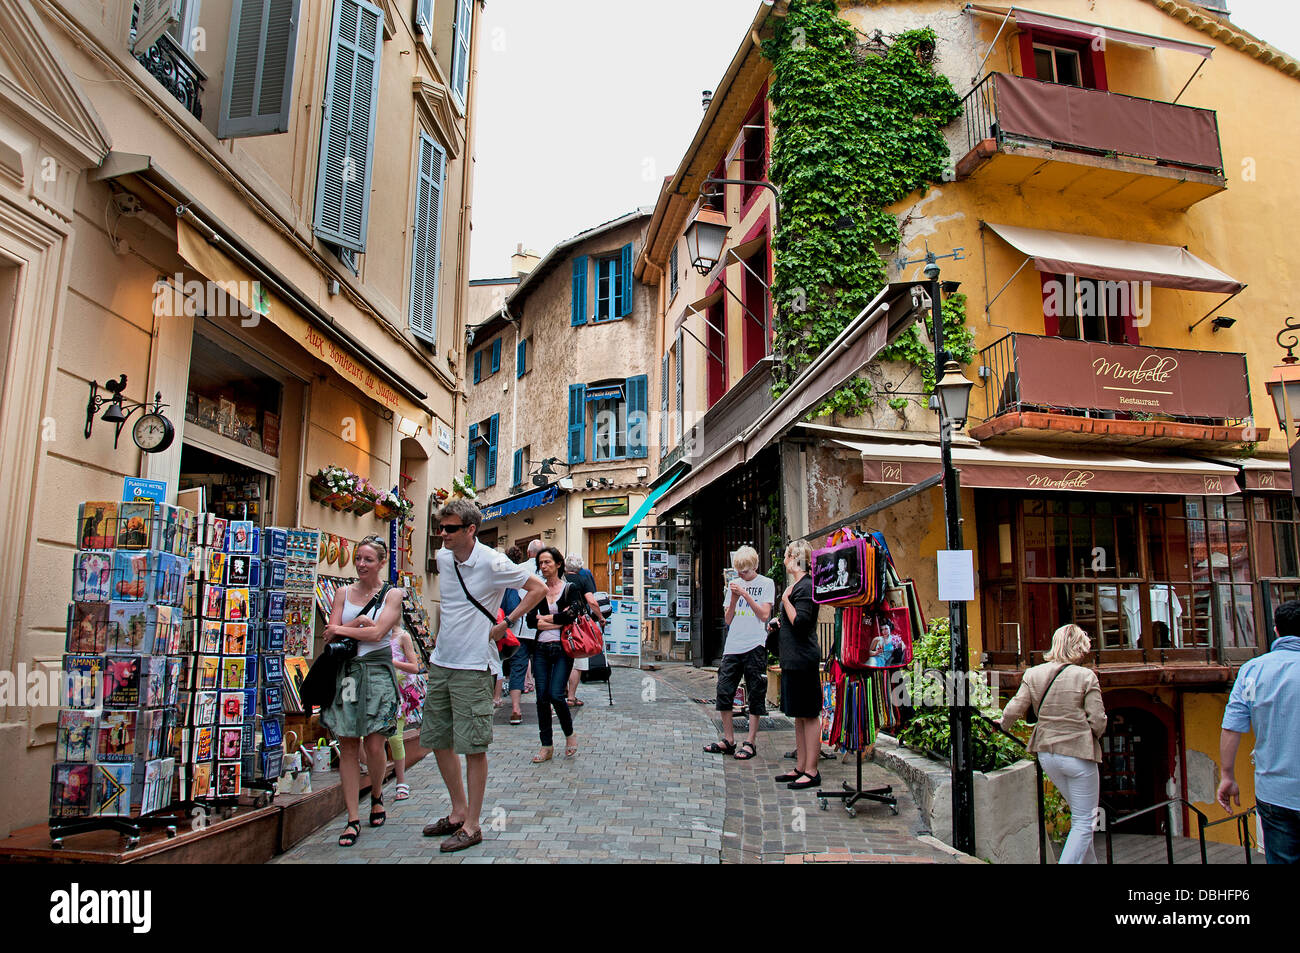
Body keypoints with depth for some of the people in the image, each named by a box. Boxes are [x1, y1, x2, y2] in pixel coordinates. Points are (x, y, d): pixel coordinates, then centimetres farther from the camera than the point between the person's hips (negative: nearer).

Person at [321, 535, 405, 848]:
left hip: (377, 670, -3)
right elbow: (330, 634, 2)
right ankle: (353, 819, 6)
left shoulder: (392, 594, 1)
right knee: (347, 745, 1)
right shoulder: (343, 593, 11)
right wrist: (358, 624, -11)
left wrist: (343, 629, -1)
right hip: (346, 671, 3)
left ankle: (376, 796, 26)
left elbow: (377, 633, -10)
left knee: (374, 744, -4)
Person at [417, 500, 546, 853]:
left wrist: (505, 623, -9)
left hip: (472, 667, -7)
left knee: (473, 747, -1)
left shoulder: (492, 563, -14)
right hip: (440, 664, 7)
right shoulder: (442, 558, 6)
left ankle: (472, 825, 11)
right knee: (438, 740, 13)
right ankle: (458, 811, 29)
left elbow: (538, 589, -6)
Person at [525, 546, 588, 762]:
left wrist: (544, 618, -5)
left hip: (562, 648, -3)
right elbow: (530, 621, -2)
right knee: (542, 696, 2)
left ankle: (569, 734, 14)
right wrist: (558, 621, -10)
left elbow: (571, 615, -15)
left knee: (556, 694, -11)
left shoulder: (570, 588, 2)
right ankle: (546, 746, 12)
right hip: (541, 649, 3)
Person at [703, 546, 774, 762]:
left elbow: (764, 615, -8)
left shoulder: (766, 584, 3)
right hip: (733, 646, 4)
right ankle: (728, 740, 15)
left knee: (755, 696, 1)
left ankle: (750, 742, 9)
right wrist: (734, 598, -5)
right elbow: (728, 619, 11)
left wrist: (745, 594, -13)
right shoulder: (734, 584, 14)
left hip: (755, 646, -4)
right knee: (723, 691, 3)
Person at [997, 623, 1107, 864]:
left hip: (1046, 752, 5)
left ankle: (1089, 861, 31)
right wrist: (1091, 736, 10)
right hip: (1078, 754, -5)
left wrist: (1003, 723, 18)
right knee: (1084, 821, 6)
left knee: (1079, 815, 24)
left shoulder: (1033, 674, 0)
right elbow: (1098, 722, -12)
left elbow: (1014, 708, -3)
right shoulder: (1086, 676, -11)